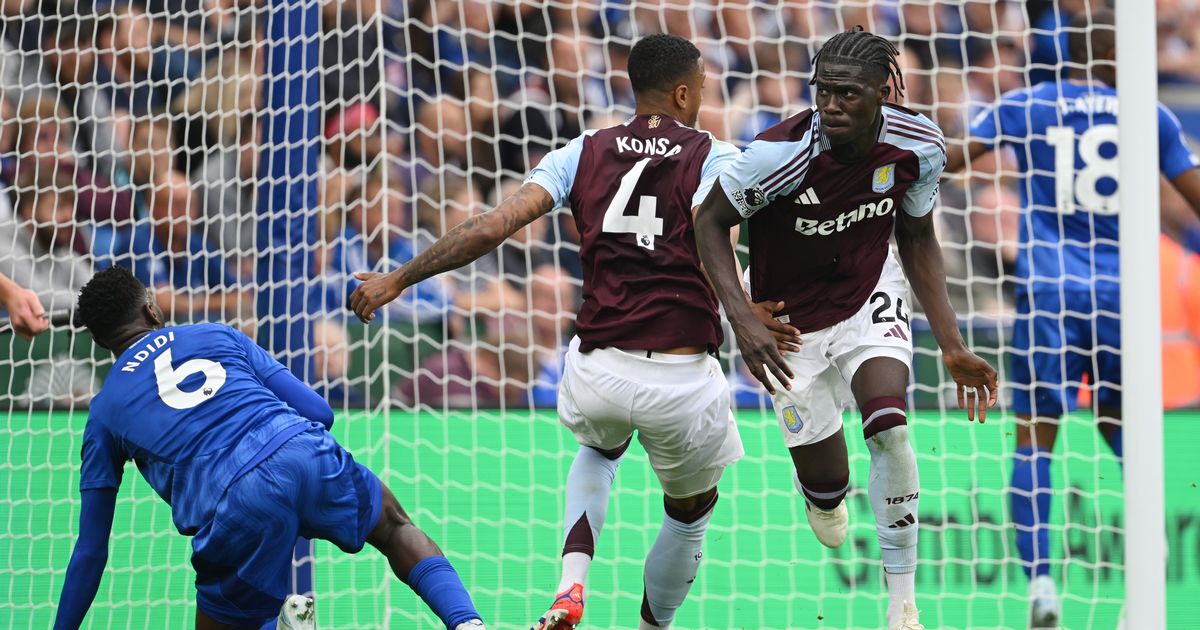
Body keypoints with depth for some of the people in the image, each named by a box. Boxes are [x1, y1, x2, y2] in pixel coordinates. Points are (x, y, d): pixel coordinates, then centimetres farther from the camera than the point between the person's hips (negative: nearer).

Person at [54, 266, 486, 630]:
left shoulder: (104, 413, 21)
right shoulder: (218, 336, 24)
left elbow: (90, 551, 21)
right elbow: (319, 412, 19)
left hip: (236, 507, -2)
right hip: (309, 454, 2)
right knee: (398, 532, 30)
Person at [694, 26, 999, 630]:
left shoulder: (917, 146, -18)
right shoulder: (782, 153, -31)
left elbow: (917, 240, 0)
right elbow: (709, 223, -16)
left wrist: (951, 346, -3)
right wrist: (743, 321, -28)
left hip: (870, 297, 2)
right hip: (792, 323, -2)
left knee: (889, 428, -25)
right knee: (826, 487, 4)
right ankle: (823, 495, 47)